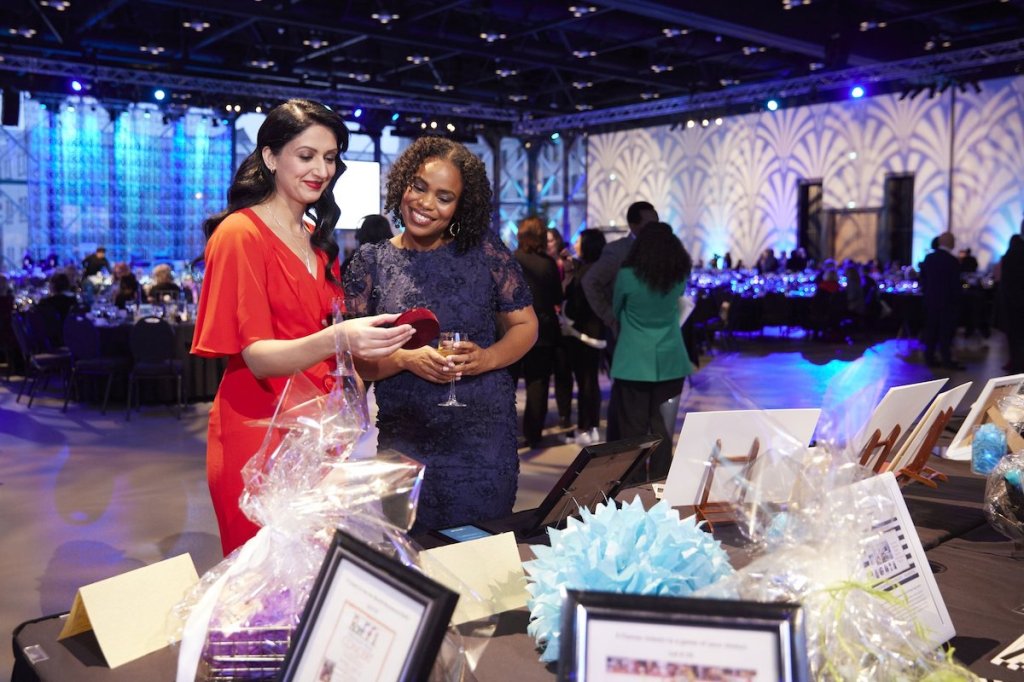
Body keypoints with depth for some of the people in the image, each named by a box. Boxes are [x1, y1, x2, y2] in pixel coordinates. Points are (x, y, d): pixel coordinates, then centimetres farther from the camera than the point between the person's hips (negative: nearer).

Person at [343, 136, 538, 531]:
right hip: (403, 439, 0)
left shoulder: (485, 251, 0)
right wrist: (405, 359, -19)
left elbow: (525, 325, 6)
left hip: (484, 435, 0)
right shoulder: (371, 262, 0)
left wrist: (487, 358, -12)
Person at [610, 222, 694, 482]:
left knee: (634, 428, 4)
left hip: (633, 361, -3)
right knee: (663, 427, 10)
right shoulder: (681, 276, -1)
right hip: (669, 361, 3)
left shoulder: (627, 275, -11)